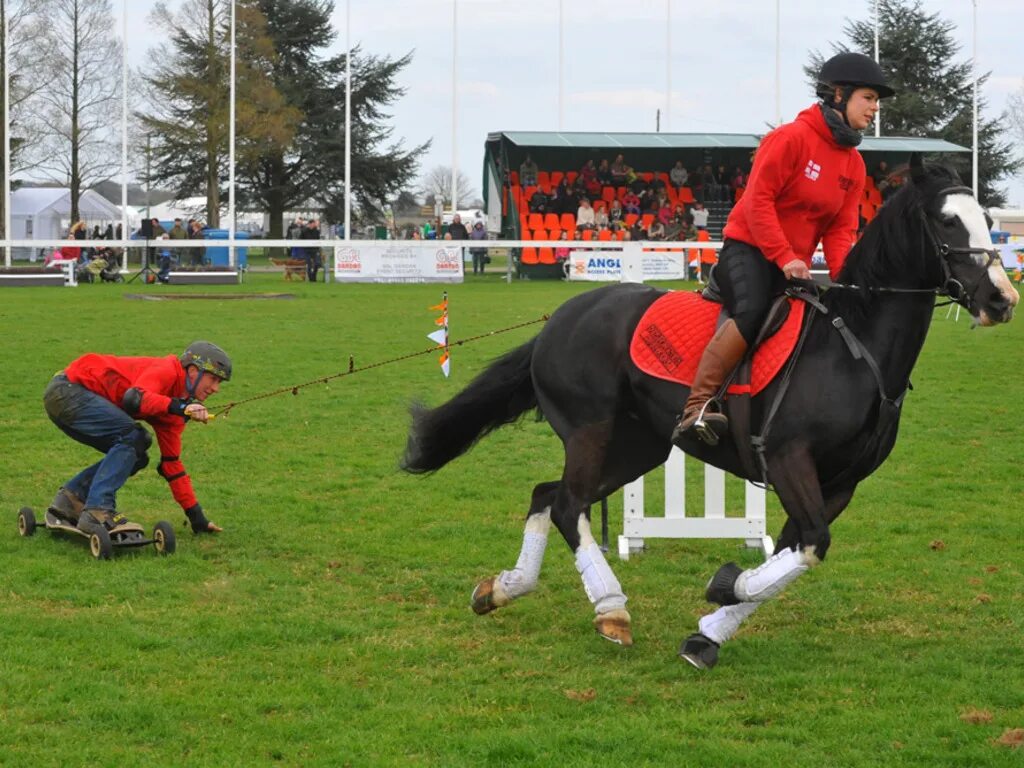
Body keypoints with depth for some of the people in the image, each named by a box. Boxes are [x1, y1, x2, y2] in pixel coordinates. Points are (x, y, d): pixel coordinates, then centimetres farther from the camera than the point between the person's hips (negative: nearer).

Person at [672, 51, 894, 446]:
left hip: (795, 261, 9)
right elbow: (758, 199, -17)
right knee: (753, 312, -32)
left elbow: (841, 228, 10)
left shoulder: (854, 164, 11)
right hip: (749, 248, -8)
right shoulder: (793, 137, -12)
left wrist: (843, 275, -9)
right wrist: (784, 257, -23)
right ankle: (696, 405, -34)